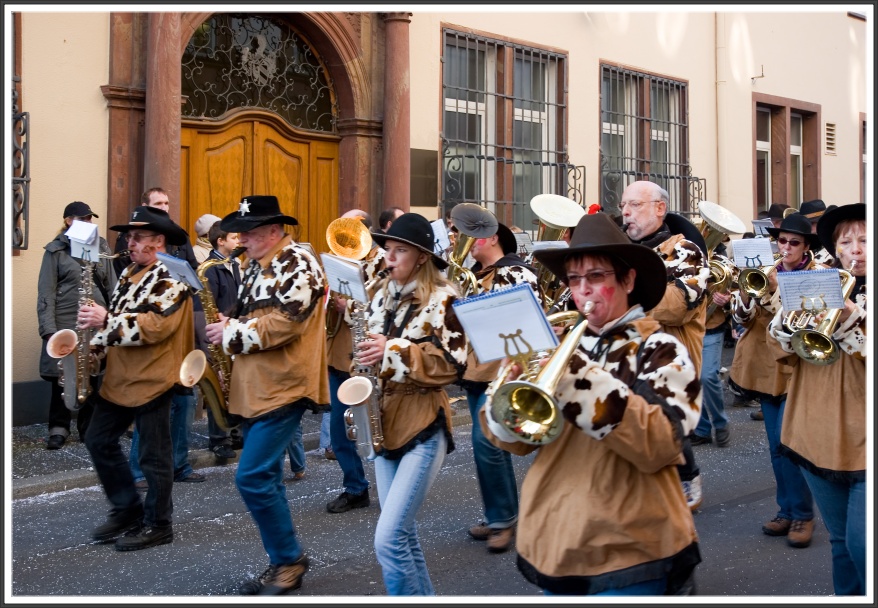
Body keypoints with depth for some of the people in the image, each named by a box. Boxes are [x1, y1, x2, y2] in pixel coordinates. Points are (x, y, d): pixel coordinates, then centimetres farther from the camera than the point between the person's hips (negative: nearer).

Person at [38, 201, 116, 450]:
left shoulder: (101, 247, 11)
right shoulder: (55, 250, 0)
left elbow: (112, 287, 11)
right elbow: (46, 292, -4)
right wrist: (48, 329, -12)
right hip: (64, 324, -3)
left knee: (93, 377, 5)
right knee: (62, 377, 2)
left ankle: (89, 428, 18)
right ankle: (58, 428, 16)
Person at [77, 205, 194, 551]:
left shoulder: (172, 277, -13)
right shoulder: (131, 273, 15)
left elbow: (156, 326, -24)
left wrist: (106, 320, -24)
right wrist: (97, 345, 8)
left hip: (151, 379, -9)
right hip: (119, 377, 9)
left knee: (154, 455, 1)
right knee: (98, 440, 11)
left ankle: (157, 525, 14)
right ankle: (127, 509, 25)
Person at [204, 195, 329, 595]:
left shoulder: (298, 266, -12)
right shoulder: (257, 266, 16)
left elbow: (281, 325, -22)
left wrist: (230, 333, -12)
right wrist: (227, 326, 4)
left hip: (283, 389, -10)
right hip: (254, 389, 10)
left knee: (253, 477, -13)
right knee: (264, 479, 12)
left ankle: (290, 559, 3)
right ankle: (282, 563, 22)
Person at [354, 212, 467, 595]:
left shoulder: (443, 299, -8)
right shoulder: (379, 294, 11)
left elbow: (452, 363, -14)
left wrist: (393, 352, -20)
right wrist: (367, 356, 1)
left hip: (424, 427, -7)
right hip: (385, 422, 7)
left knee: (388, 540, -13)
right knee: (402, 534, 13)